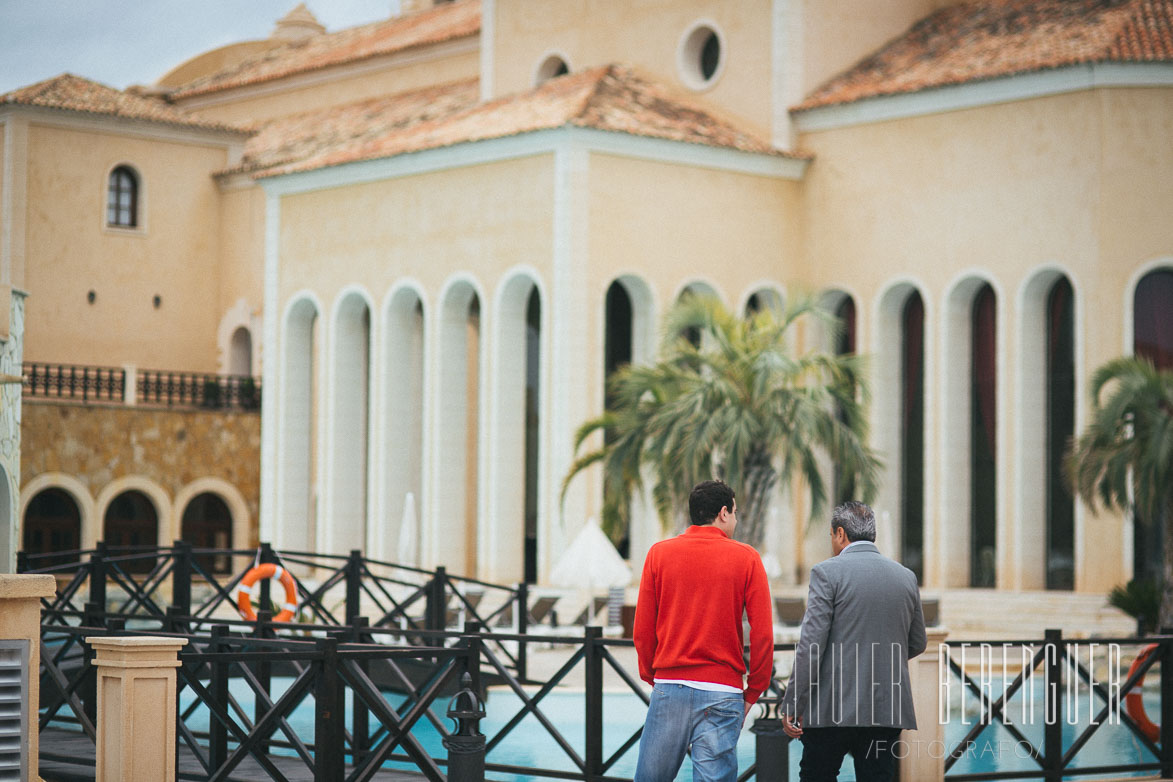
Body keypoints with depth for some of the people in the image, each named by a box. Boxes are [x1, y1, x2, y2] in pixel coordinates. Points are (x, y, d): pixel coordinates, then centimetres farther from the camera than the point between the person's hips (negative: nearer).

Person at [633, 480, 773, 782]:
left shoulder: (659, 553, 5)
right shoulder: (746, 558, 0)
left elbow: (642, 629, 5)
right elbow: (762, 633, -3)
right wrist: (752, 692, 6)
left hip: (668, 687, 2)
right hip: (722, 692, -2)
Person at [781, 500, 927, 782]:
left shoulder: (828, 572, -6)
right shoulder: (906, 577, 10)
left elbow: (810, 645, -11)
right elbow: (917, 643, 19)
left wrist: (792, 706, -8)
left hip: (835, 709, -4)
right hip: (889, 711, 5)